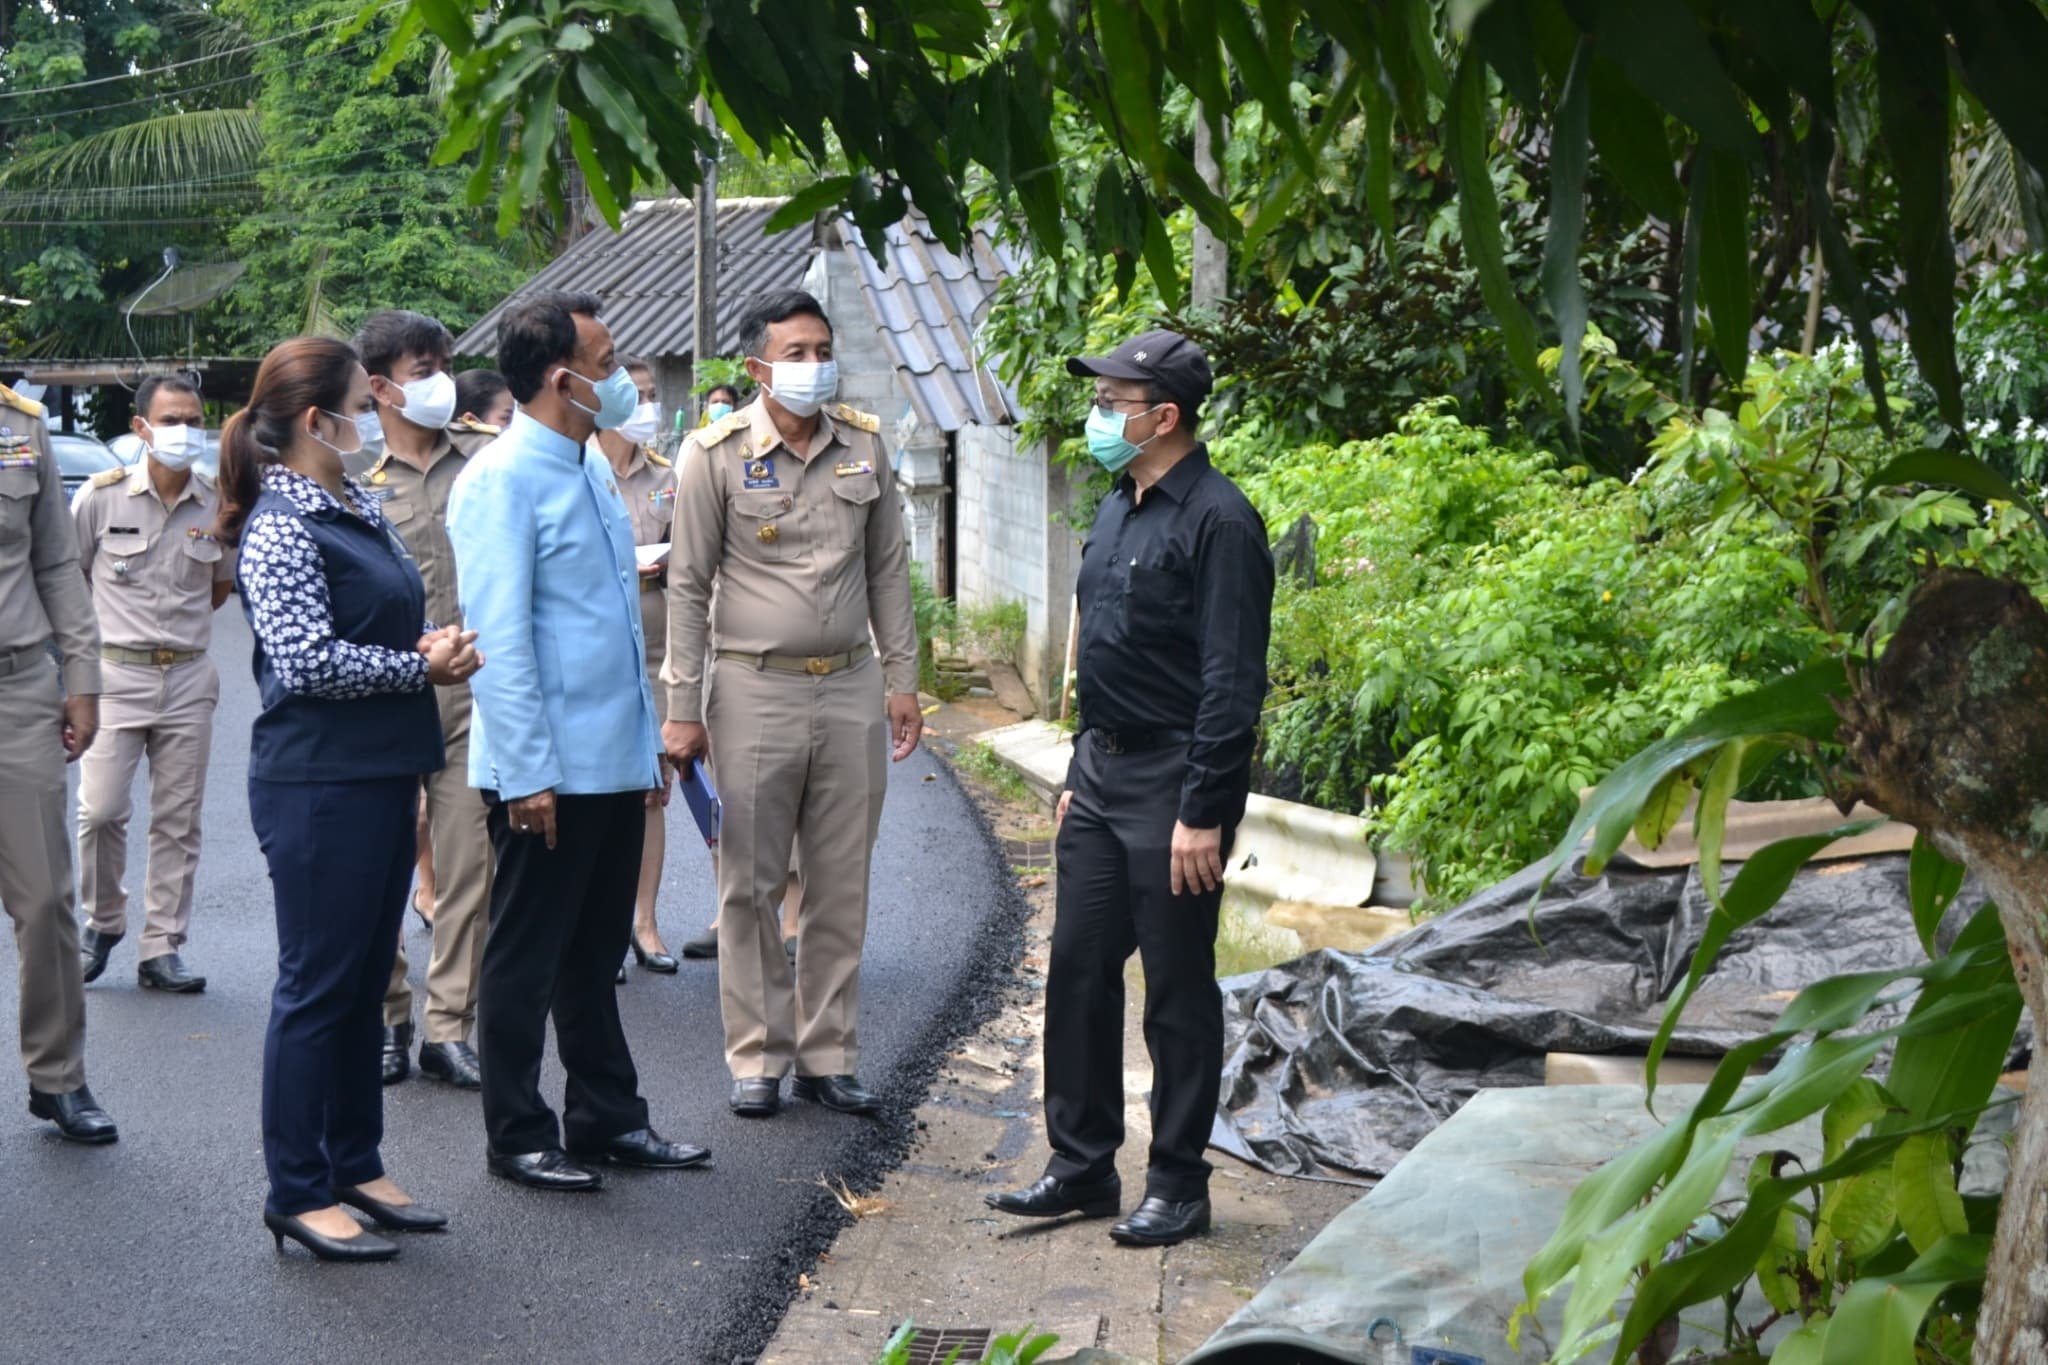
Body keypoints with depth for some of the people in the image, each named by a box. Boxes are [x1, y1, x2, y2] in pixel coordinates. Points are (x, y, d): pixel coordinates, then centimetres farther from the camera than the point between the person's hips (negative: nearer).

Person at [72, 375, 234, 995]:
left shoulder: (216, 506, 1)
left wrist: (177, 628, 10)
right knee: (101, 810, -7)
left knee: (178, 821, 5)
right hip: (116, 674, -2)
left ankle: (161, 949, 12)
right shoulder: (102, 496, -5)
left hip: (189, 677, 2)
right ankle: (103, 923, 17)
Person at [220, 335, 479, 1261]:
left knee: (364, 979, 16)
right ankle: (299, 1193, 10)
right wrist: (420, 666, -13)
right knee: (317, 985, -1)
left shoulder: (355, 508, 13)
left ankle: (355, 1165, 27)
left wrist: (432, 638, 2)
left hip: (380, 775, 9)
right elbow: (306, 662, -22)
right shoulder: (280, 527, -15)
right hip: (318, 787, -9)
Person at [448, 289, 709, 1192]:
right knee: (526, 961, 4)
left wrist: (648, 742, 18)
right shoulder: (504, 478, -14)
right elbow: (498, 636, -19)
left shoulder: (591, 473, 14)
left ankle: (607, 1117, 28)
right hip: (548, 772, -9)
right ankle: (518, 1137, 14)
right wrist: (528, 773, -22)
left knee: (596, 953, 17)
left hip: (614, 766, 9)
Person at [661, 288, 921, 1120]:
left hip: (851, 687, 4)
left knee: (842, 886, 8)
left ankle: (828, 1056, 18)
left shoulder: (864, 444, 6)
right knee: (751, 886, 2)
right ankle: (757, 1059, 13)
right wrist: (683, 708, -6)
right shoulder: (716, 453, -5)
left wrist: (902, 679, 9)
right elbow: (688, 584, -3)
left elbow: (888, 570, 13)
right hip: (754, 690, -3)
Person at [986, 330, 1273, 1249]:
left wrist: (1203, 813, -21)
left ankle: (1178, 1186, 13)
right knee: (1078, 972, 11)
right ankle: (1082, 1166, 22)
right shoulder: (1117, 511, 13)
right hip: (1101, 776, 9)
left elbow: (1232, 683, -19)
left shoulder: (1217, 522, -16)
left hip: (1171, 790, -9)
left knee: (1178, 993, 2)